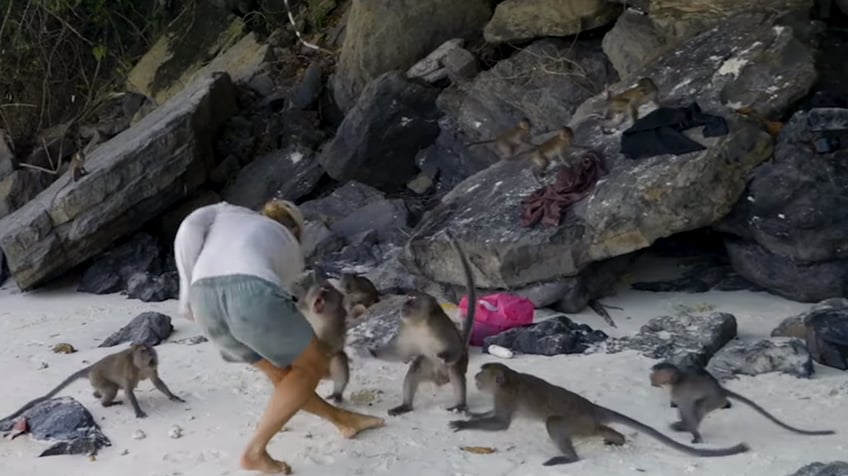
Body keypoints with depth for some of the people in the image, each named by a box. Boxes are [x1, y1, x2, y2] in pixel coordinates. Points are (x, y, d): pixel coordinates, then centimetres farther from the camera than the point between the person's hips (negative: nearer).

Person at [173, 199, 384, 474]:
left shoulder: (227, 211, 37)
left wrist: (188, 295, 17)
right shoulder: (291, 248, 32)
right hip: (252, 294, -4)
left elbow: (188, 230, 17)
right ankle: (255, 451, 12)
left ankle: (343, 419, 39)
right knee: (313, 366, 18)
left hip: (205, 300, 5)